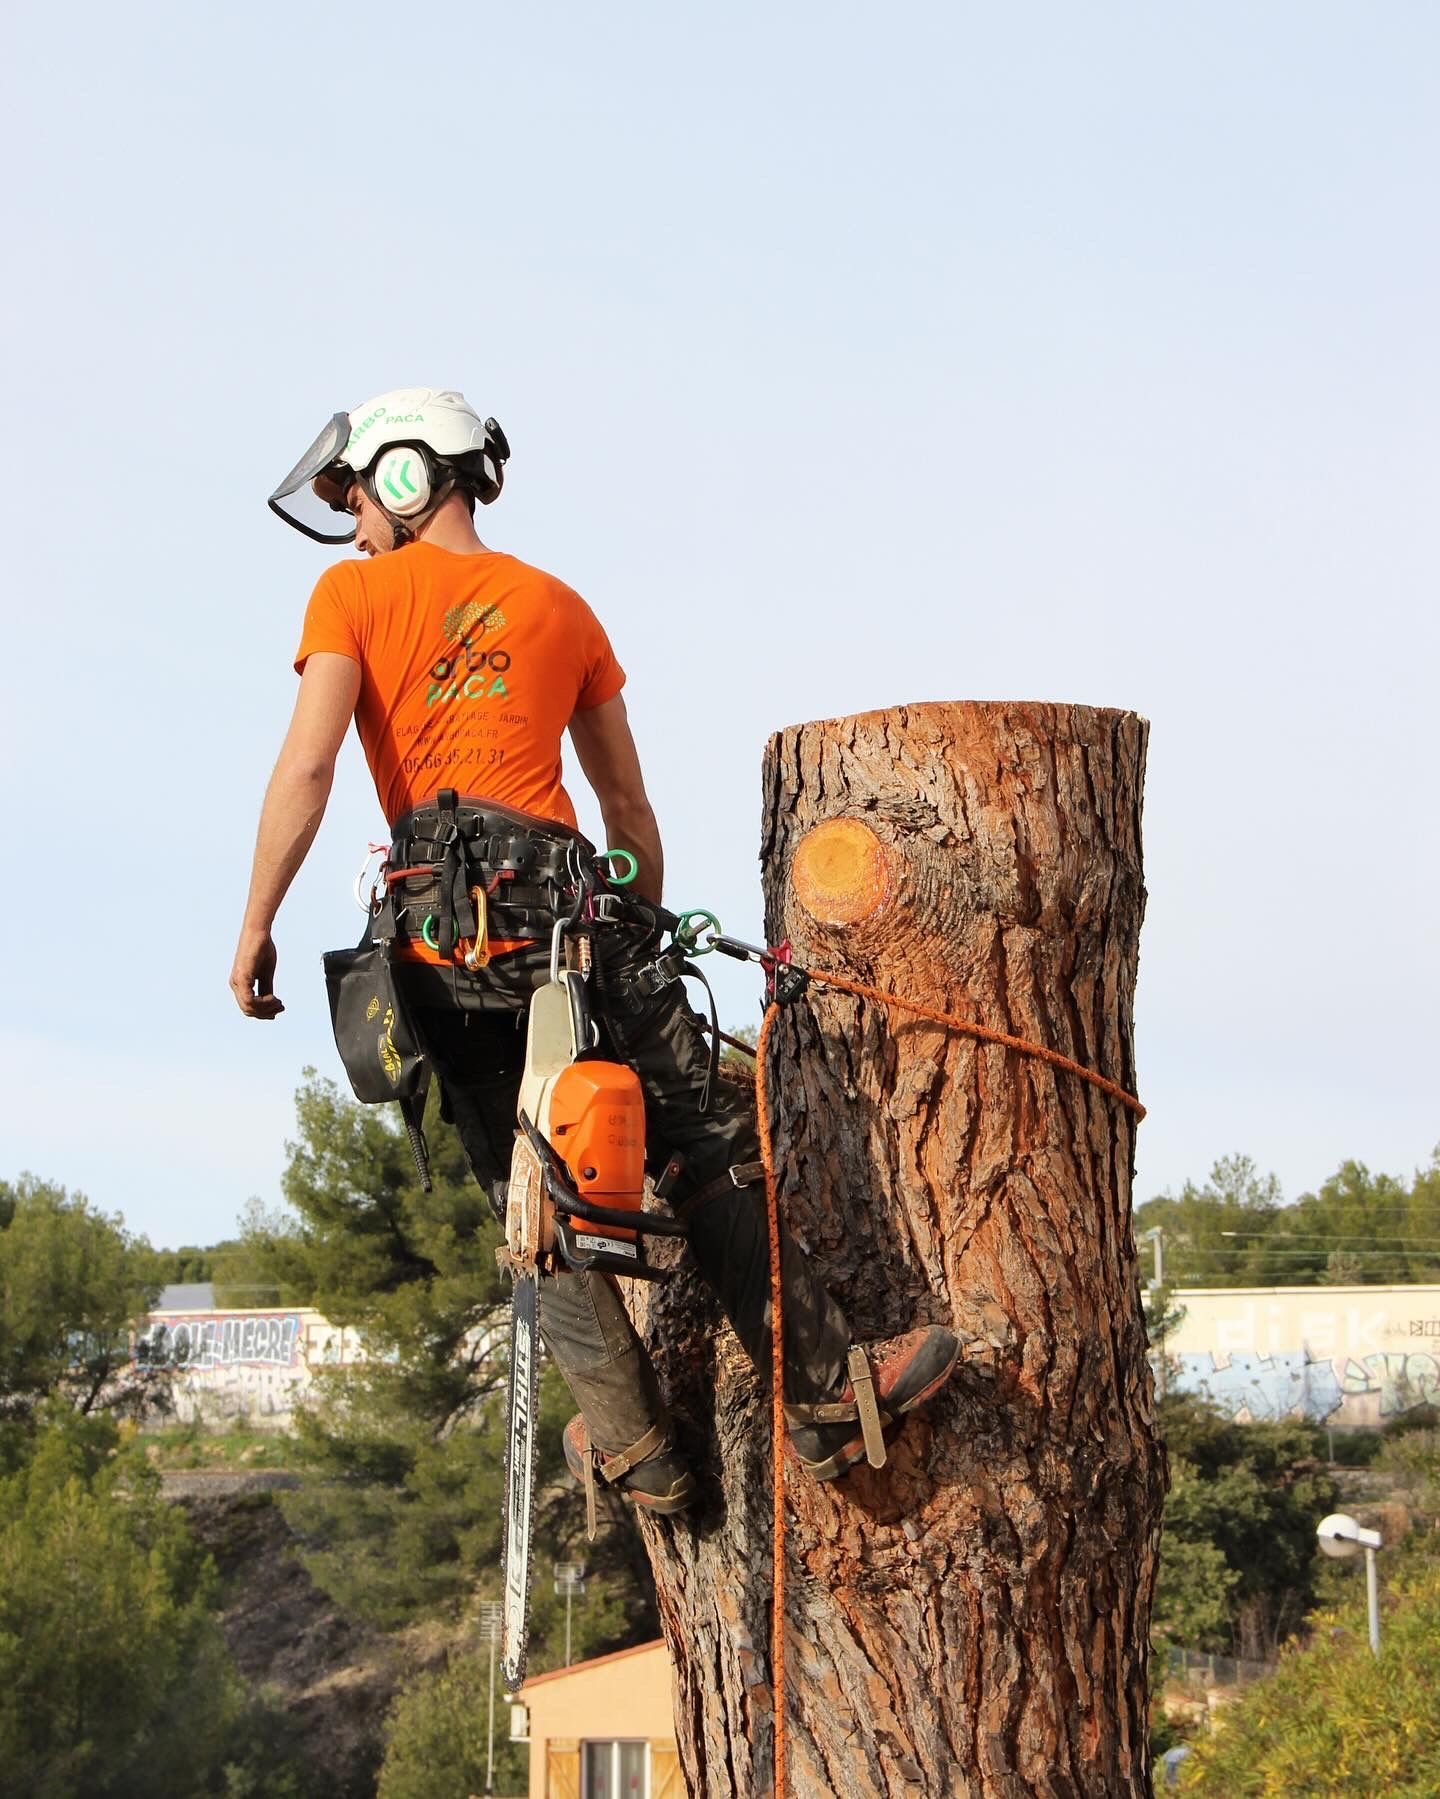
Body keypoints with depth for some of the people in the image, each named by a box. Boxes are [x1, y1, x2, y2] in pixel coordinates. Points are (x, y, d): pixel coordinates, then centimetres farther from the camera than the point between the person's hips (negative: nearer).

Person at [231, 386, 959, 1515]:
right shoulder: (560, 608, 20)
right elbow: (630, 807, 21)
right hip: (569, 898, 1)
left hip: (439, 919, -1)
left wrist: (256, 925, -5)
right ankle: (827, 1388, -2)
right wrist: (643, 938, 29)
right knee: (711, 1150, 3)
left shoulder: (356, 595, 9)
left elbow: (307, 764, -6)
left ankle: (636, 1446, 4)